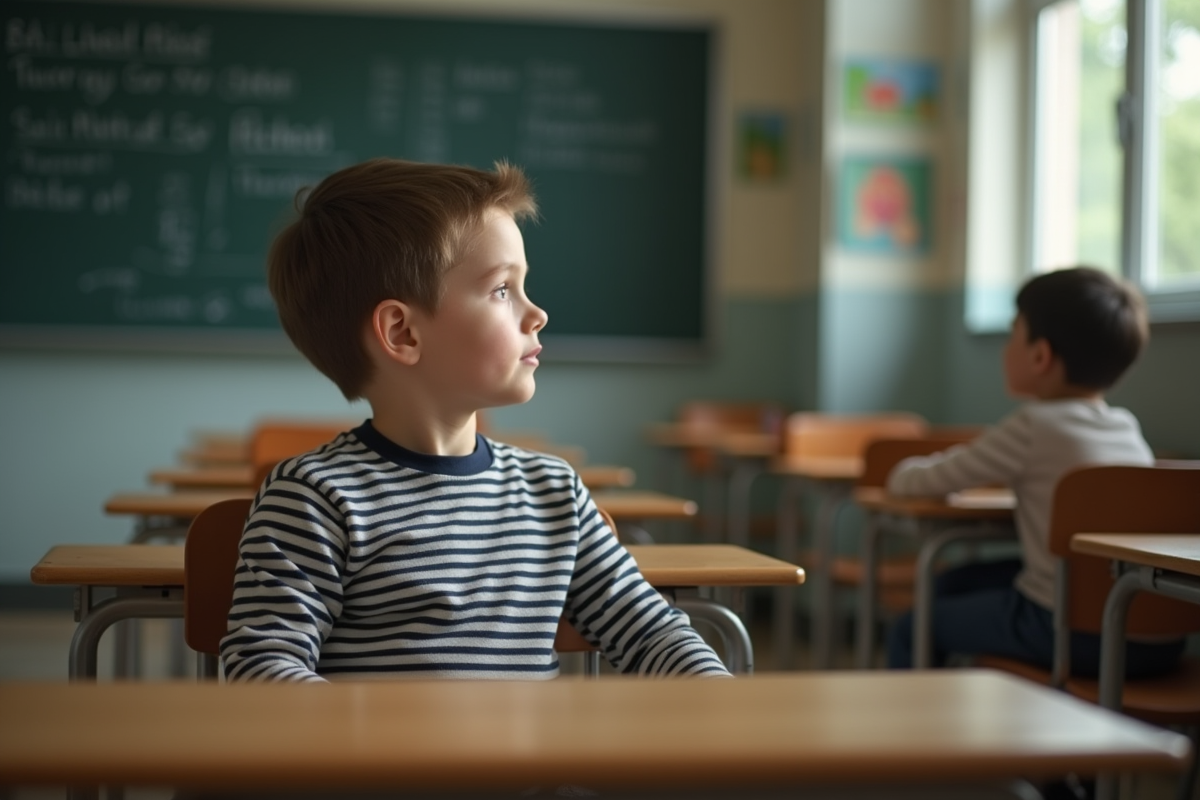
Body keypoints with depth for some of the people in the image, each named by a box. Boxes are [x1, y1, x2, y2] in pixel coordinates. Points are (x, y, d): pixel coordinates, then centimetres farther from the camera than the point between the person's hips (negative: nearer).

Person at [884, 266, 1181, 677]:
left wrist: (904, 473, 19)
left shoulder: (1034, 427, -11)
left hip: (1070, 631, -8)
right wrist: (957, 461, 27)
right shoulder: (1127, 427, 11)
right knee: (954, 584, 26)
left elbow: (928, 482, -2)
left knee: (910, 631, 7)